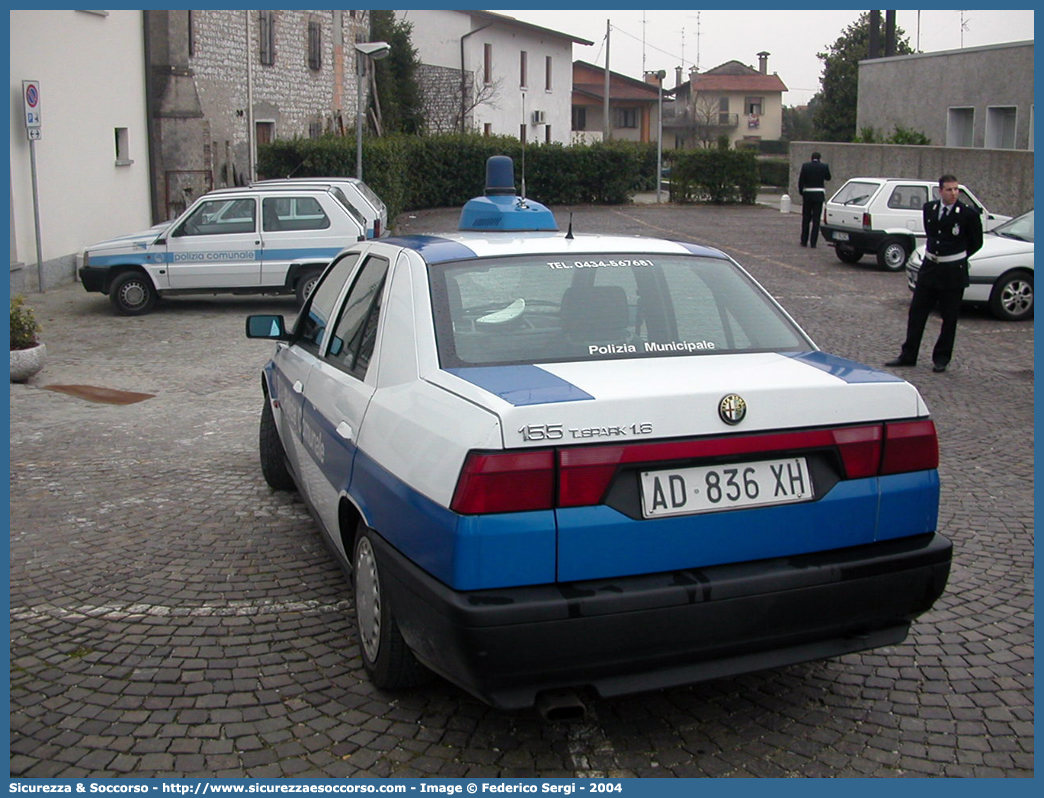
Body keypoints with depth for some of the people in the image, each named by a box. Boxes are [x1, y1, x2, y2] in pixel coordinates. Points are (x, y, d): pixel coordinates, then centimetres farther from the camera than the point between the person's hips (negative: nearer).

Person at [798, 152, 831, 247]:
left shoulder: (805, 166, -3)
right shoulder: (824, 166, -3)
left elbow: (801, 180, -4)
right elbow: (828, 178, 12)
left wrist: (801, 192, 7)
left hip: (807, 194, 1)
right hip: (819, 194, -1)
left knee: (806, 218, 11)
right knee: (816, 219, 2)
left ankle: (804, 241, 13)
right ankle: (813, 242, -2)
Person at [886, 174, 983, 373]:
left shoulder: (968, 213, -11)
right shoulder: (928, 208, 2)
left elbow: (976, 243, 1)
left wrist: (957, 258, 8)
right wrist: (936, 253, 12)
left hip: (953, 272, -4)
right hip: (929, 267, 4)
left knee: (949, 318, 5)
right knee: (916, 312, 6)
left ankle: (941, 359, 17)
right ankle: (908, 356, 14)